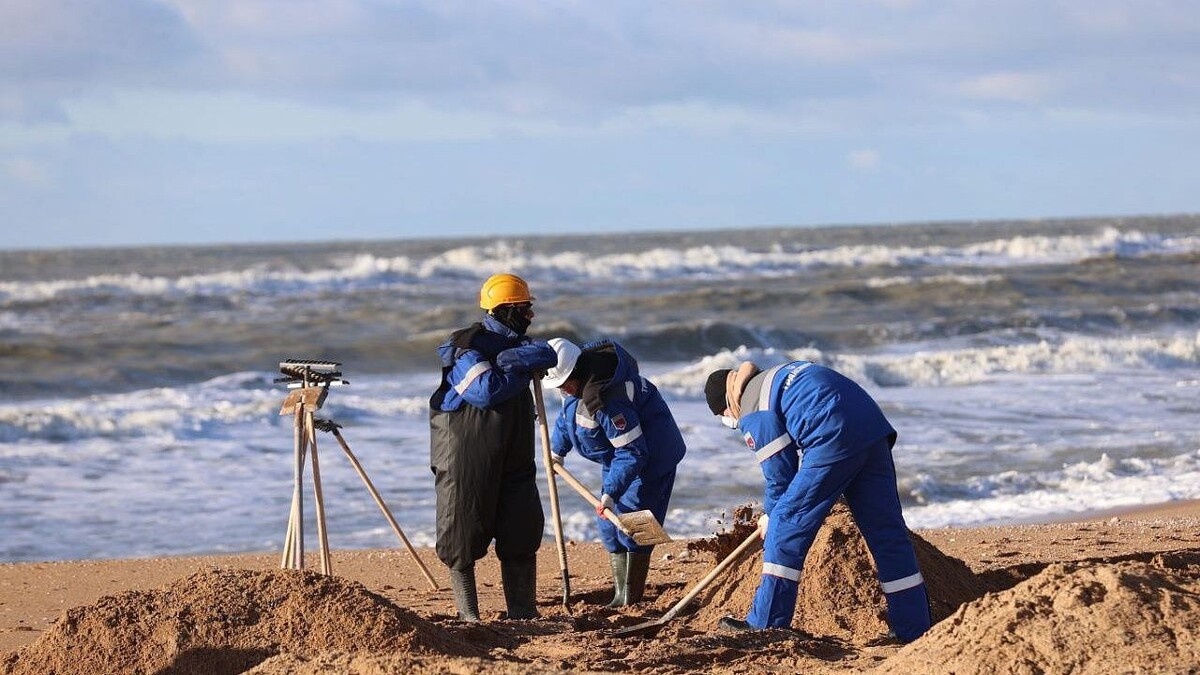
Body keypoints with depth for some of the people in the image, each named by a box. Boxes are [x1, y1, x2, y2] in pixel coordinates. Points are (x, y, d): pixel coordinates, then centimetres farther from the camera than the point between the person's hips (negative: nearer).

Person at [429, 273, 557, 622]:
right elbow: (486, 391, -26)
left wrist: (508, 360, -22)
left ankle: (523, 613, 11)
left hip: (512, 459, 7)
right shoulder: (467, 347, -13)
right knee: (464, 539, 1)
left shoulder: (518, 343, 11)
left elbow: (547, 355, -8)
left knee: (522, 534, 5)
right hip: (466, 459, -7)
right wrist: (524, 371, -14)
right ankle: (468, 616, 9)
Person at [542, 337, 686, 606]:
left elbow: (632, 452, -33)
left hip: (650, 460, -11)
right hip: (618, 456, 11)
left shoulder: (607, 400, -37)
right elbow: (567, 415, 17)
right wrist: (557, 450, 26)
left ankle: (631, 602, -5)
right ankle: (620, 596, 19)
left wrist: (610, 493, -35)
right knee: (609, 526, 12)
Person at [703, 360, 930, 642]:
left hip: (834, 442, -8)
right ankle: (914, 629, 13)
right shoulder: (774, 376, 29)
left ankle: (765, 625, 4)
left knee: (786, 526, 2)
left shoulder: (754, 415, 3)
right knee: (887, 532, 11)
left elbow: (779, 474, 4)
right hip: (875, 431, 8)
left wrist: (770, 517, 23)